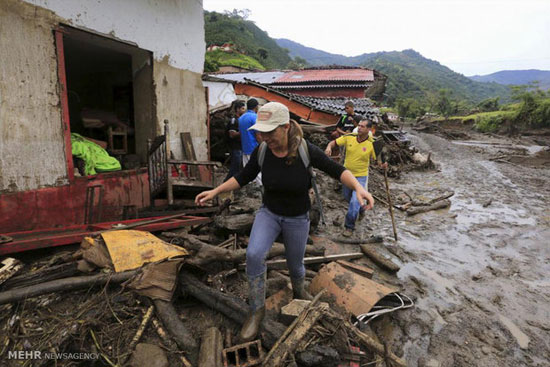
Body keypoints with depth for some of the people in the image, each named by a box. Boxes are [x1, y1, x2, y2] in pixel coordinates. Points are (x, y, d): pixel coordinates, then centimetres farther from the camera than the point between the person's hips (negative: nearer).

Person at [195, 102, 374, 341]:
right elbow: (243, 178, 0)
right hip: (269, 213, 1)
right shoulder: (261, 152, -16)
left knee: (295, 263, 17)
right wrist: (215, 191, -7)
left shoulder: (306, 151, -24)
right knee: (254, 255, -22)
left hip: (297, 218, -1)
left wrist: (358, 187, -35)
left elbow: (337, 171, -17)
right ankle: (257, 309, 0)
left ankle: (298, 288, 54)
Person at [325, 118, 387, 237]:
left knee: (355, 202, -12)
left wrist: (382, 165, -24)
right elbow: (334, 142, -4)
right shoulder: (349, 138, -10)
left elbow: (376, 159, -2)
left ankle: (349, 227, 6)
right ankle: (361, 209, 54)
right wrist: (329, 147, -27)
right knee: (347, 197, 22)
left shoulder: (372, 144, -14)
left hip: (361, 176, -4)